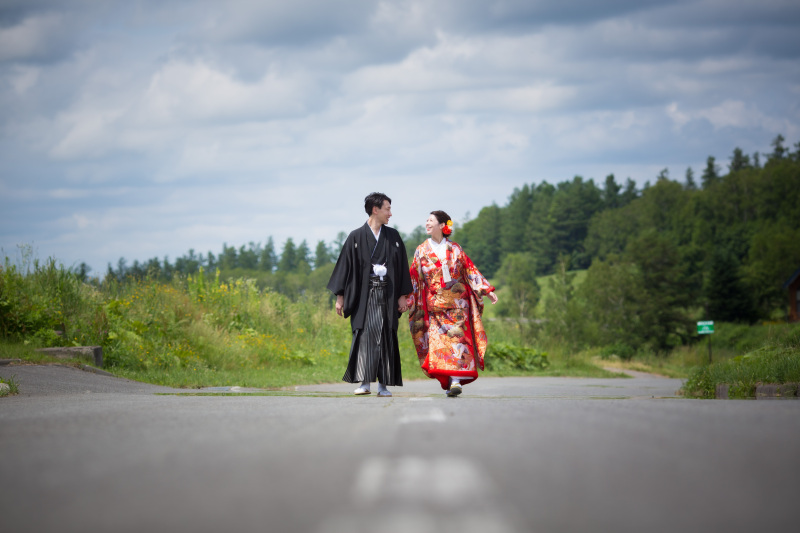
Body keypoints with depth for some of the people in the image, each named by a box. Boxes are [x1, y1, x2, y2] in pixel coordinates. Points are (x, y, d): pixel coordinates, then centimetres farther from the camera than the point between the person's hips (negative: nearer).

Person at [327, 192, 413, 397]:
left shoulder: (393, 236, 10)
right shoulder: (356, 237, 2)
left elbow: (401, 266, 11)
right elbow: (345, 265, 2)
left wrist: (402, 295, 5)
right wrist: (340, 297, -1)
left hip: (387, 294, 2)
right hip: (364, 294, -2)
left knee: (386, 335, -1)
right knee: (365, 333, -10)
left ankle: (383, 384, 2)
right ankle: (365, 382, -9)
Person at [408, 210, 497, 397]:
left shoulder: (455, 249, 7)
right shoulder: (422, 251, 9)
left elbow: (471, 271, 8)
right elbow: (413, 278, 9)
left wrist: (487, 290, 4)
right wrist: (406, 300, 3)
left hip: (457, 302, -1)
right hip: (435, 303, 1)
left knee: (456, 337, -13)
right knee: (439, 340, -10)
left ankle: (456, 381, -19)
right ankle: (451, 381, -5)